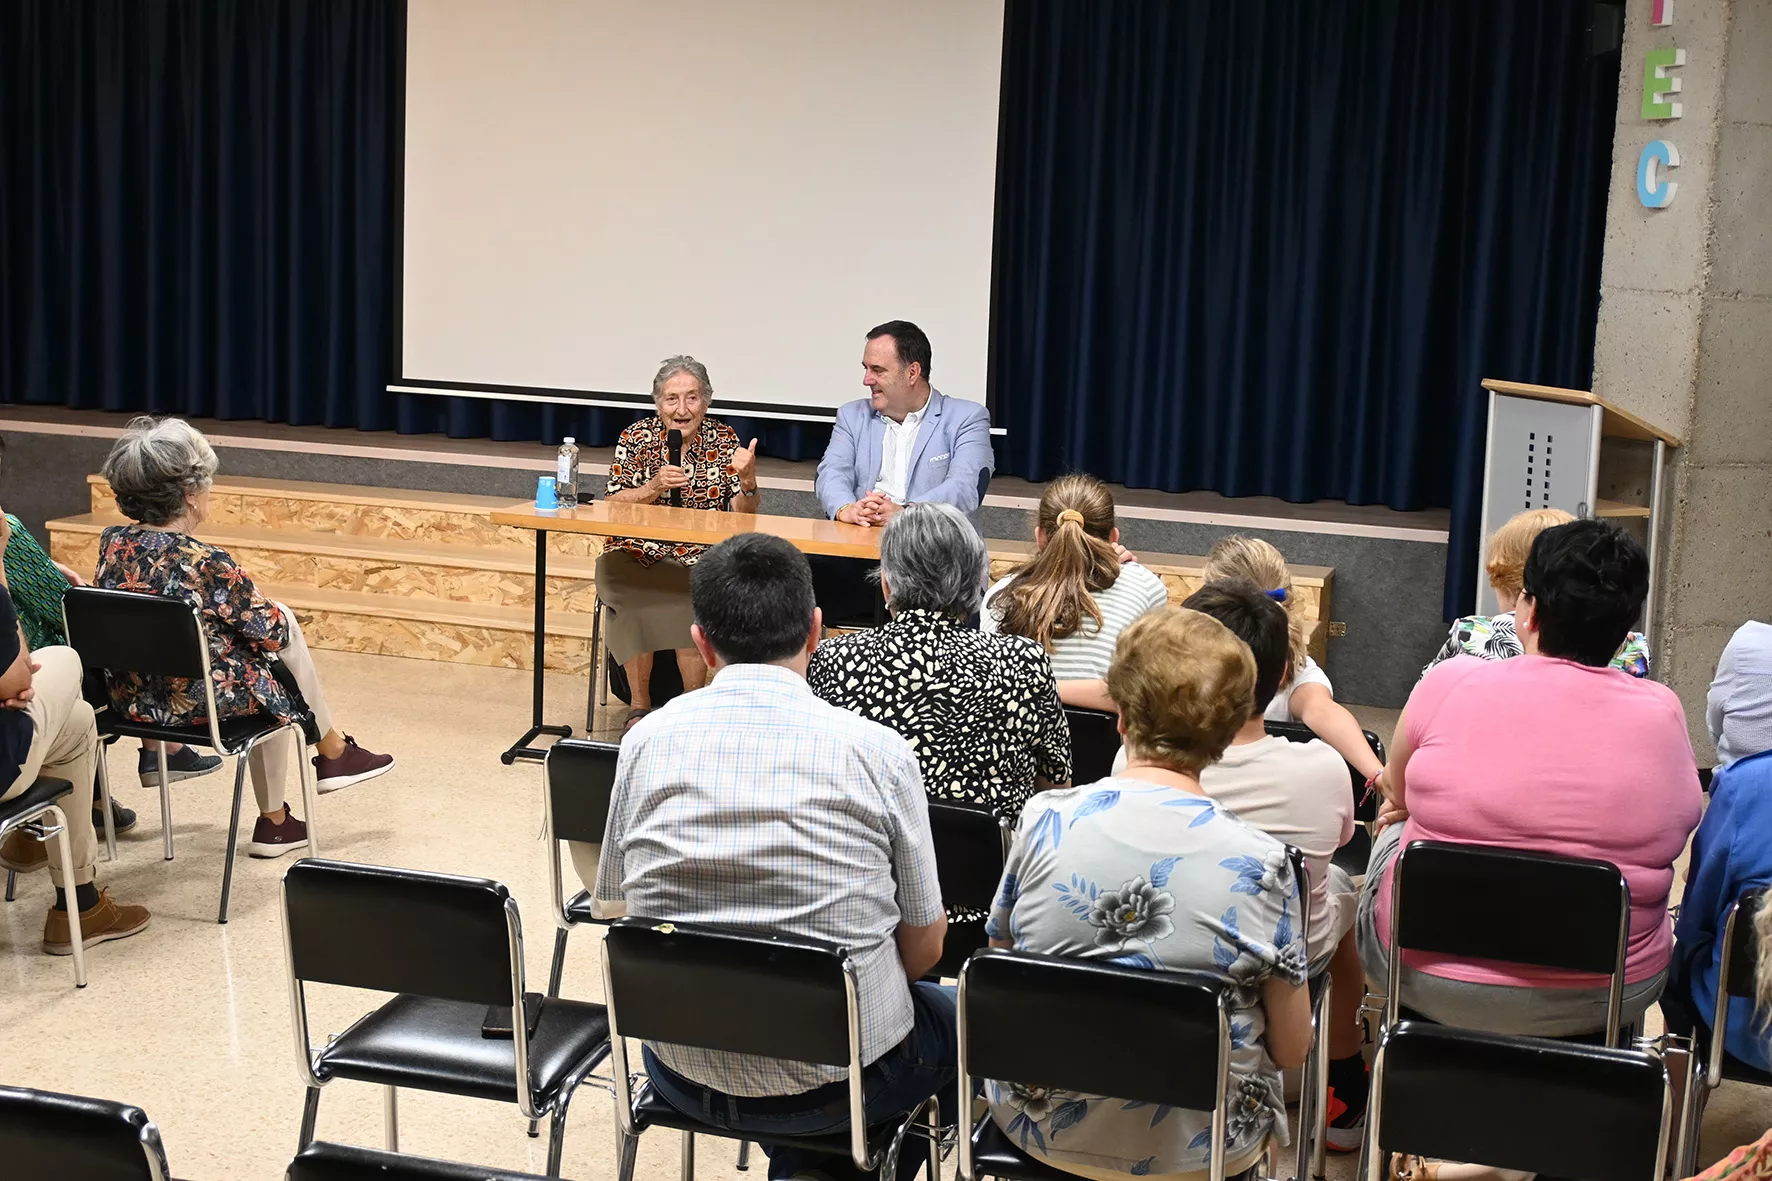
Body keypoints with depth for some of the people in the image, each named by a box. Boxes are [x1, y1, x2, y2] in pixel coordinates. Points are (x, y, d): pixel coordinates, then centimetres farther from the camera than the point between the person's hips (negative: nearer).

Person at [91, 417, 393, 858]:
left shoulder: (112, 543, -4)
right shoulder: (206, 563, -24)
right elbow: (271, 631, -11)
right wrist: (276, 618, 9)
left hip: (132, 700, 6)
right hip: (201, 702, -6)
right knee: (283, 624, 18)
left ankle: (274, 821, 35)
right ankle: (333, 751, 35)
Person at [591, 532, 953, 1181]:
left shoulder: (647, 740, -7)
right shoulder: (878, 751, -14)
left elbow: (613, 903, 4)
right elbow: (922, 948, -5)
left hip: (682, 1076, 3)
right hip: (840, 1080, -3)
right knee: (959, 1018, 29)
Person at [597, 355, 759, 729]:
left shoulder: (725, 441, 4)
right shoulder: (636, 438, 3)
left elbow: (742, 518, 2)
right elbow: (611, 505, -3)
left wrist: (747, 480, -18)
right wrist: (655, 487, -18)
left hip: (700, 559, 0)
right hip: (638, 552, 0)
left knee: (690, 598, -32)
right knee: (635, 600, -31)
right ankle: (639, 707, -16)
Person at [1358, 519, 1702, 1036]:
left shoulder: (1452, 683, -13)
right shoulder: (1662, 713, -9)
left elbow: (1395, 790, 4)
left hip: (1431, 981, -1)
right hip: (1606, 995, 2)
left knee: (1396, 826, 27)